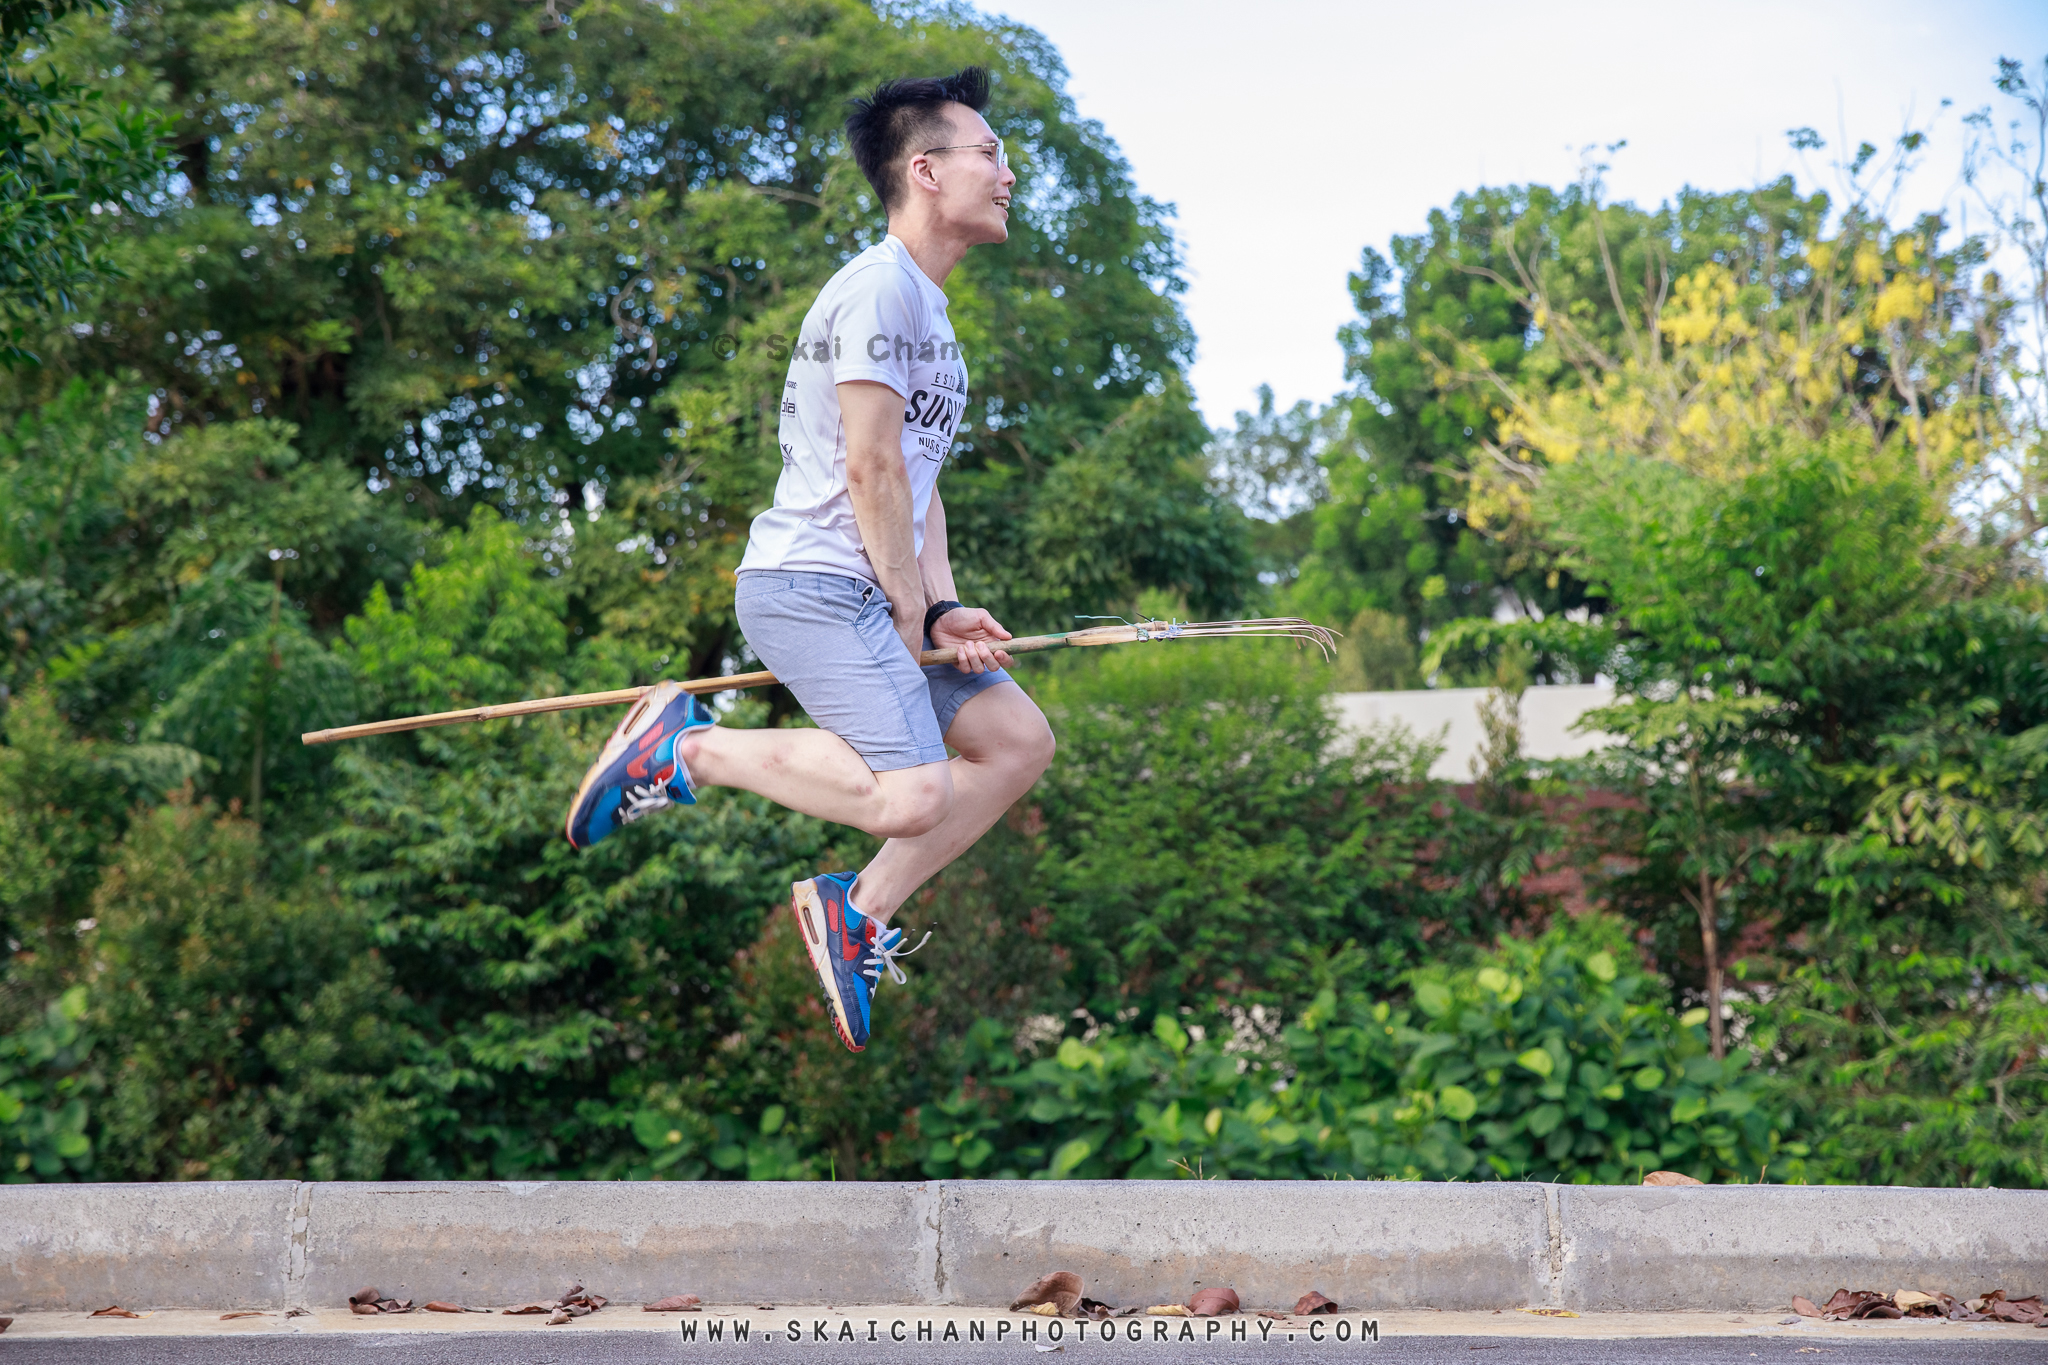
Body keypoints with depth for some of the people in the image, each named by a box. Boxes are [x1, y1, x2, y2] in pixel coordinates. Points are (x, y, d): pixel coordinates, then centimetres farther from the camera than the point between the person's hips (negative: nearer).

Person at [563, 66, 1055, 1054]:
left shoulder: (931, 309, 23)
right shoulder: (879, 285, -10)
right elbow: (871, 467, -15)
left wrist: (944, 613, 6)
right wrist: (910, 612, -8)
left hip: (881, 595, 10)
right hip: (811, 582, -10)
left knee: (1018, 740, 4)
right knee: (910, 796, -24)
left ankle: (860, 908, 5)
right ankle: (686, 746, -8)